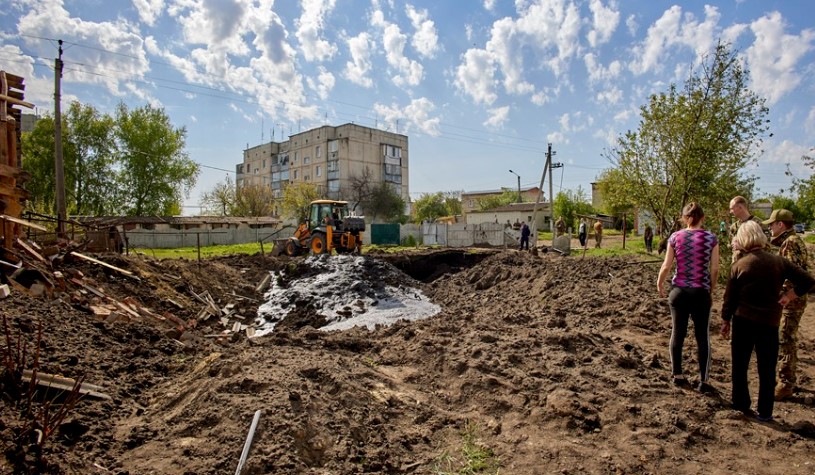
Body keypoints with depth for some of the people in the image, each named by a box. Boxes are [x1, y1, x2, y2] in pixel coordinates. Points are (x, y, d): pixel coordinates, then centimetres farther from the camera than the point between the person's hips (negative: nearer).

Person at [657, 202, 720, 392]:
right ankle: (703, 381, 11)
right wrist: (711, 290, 11)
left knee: (678, 333, 13)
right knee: (702, 337, 8)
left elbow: (666, 266, -2)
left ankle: (677, 375, 22)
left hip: (679, 291, 1)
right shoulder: (711, 238, -4)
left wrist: (659, 283, 14)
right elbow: (714, 269, -4)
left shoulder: (675, 237, -3)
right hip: (701, 292, -1)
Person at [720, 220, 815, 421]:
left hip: (742, 321, -1)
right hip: (769, 322, 1)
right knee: (767, 369, 11)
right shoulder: (778, 261, -4)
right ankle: (764, 412, 17)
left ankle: (740, 403, 22)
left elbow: (729, 298, -2)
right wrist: (787, 297, 2)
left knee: (739, 365, 14)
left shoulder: (739, 265, -7)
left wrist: (725, 321, 8)